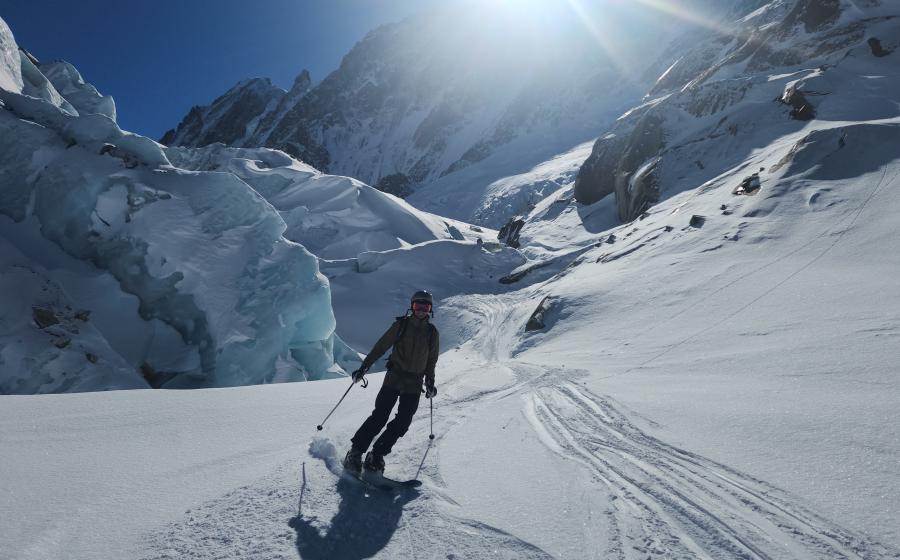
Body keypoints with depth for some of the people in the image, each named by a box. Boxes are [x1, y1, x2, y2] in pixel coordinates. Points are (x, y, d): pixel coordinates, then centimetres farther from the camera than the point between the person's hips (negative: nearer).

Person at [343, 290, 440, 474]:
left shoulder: (432, 332, 8)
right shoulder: (401, 325, 1)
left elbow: (431, 361, 18)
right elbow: (381, 346, 2)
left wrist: (430, 382, 11)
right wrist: (364, 367, -2)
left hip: (414, 384, 2)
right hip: (393, 377, -2)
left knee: (402, 423, -6)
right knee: (380, 416, -10)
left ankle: (376, 454, 6)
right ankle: (355, 451, 3)